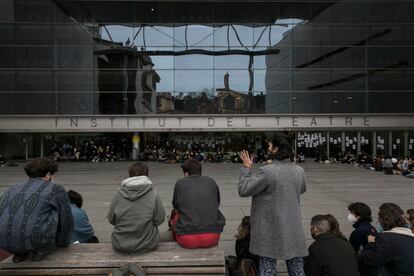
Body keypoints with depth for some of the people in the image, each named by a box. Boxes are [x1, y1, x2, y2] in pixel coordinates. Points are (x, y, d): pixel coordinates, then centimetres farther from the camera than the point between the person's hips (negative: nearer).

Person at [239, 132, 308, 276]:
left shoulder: (267, 171, -19)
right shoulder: (299, 171, -1)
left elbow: (243, 190, -12)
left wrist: (246, 168, 0)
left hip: (270, 230, -5)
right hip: (293, 229, 5)